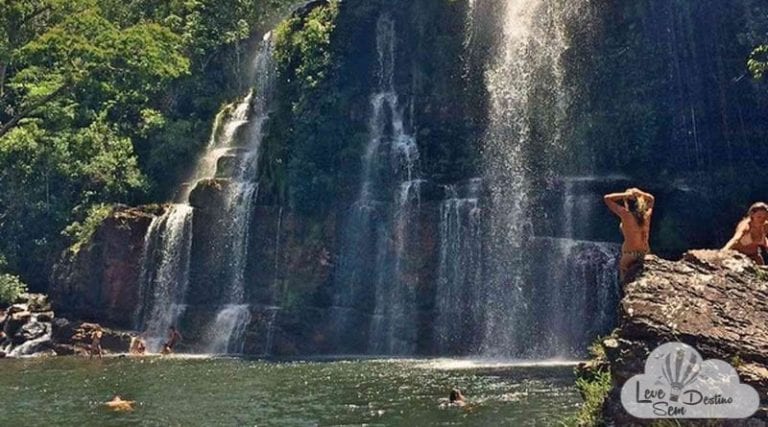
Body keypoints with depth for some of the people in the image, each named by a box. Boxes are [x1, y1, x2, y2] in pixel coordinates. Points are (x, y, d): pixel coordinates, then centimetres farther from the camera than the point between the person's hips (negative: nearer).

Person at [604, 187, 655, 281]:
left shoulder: (626, 215, -21)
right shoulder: (647, 214, -6)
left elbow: (606, 198, -19)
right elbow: (651, 199, 16)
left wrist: (626, 195, -20)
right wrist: (640, 193, -2)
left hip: (630, 255, -6)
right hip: (645, 254, 6)